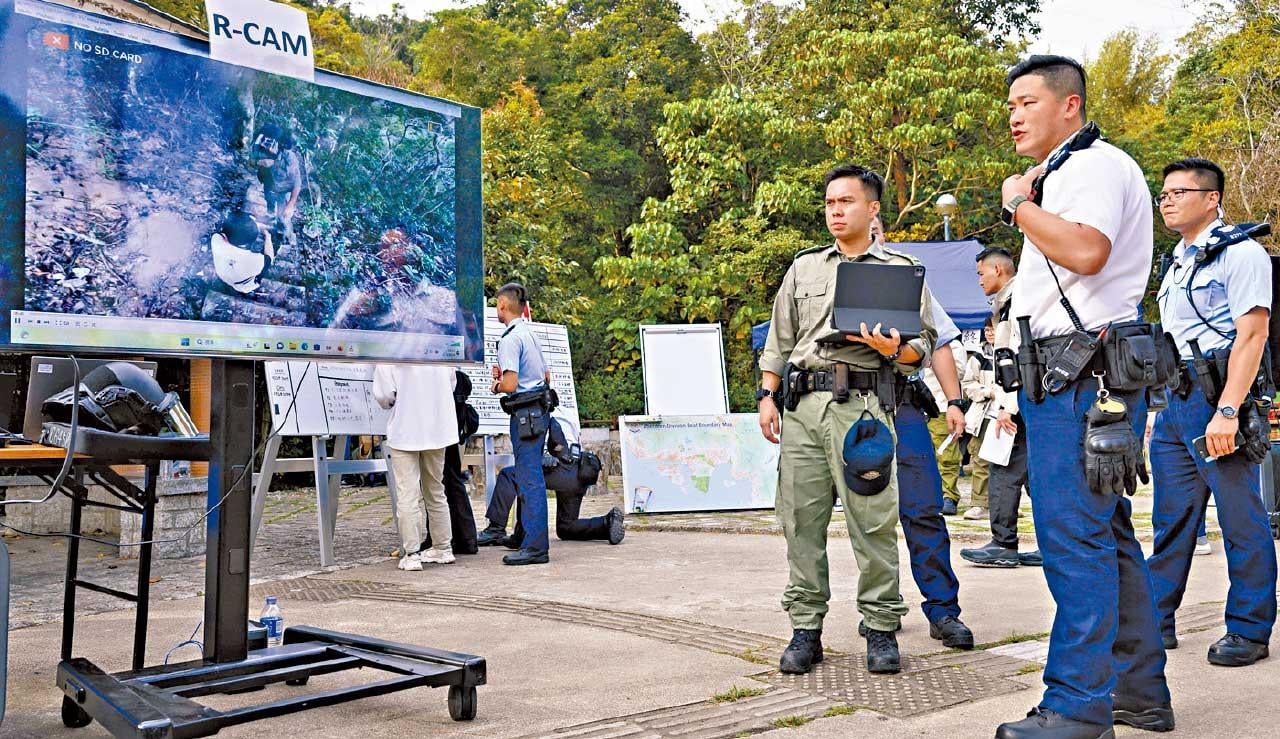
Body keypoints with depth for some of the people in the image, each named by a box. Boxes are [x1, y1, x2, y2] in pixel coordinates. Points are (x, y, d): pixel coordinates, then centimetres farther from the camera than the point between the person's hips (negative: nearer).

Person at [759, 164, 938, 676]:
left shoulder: (901, 269, 11)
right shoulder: (803, 268, 20)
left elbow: (924, 341, 8)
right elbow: (778, 341, 19)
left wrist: (895, 350, -14)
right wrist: (767, 395, 8)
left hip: (861, 405, -3)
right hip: (802, 404, 3)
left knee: (872, 522, -5)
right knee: (801, 519, 2)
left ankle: (882, 628, 8)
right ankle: (805, 629, 11)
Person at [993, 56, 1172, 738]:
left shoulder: (1095, 163, -8)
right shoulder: (1058, 174, 24)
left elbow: (1086, 250, -25)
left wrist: (1018, 203, -12)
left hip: (1083, 375, -11)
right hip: (1065, 375, 11)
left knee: (1075, 540, -10)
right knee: (1106, 537, 13)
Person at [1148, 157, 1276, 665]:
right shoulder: (1179, 260, 20)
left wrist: (1227, 410, -23)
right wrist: (1159, 406, 17)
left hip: (1217, 395, -8)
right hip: (1174, 400, 8)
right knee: (1171, 518, 11)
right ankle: (1156, 621, 18)